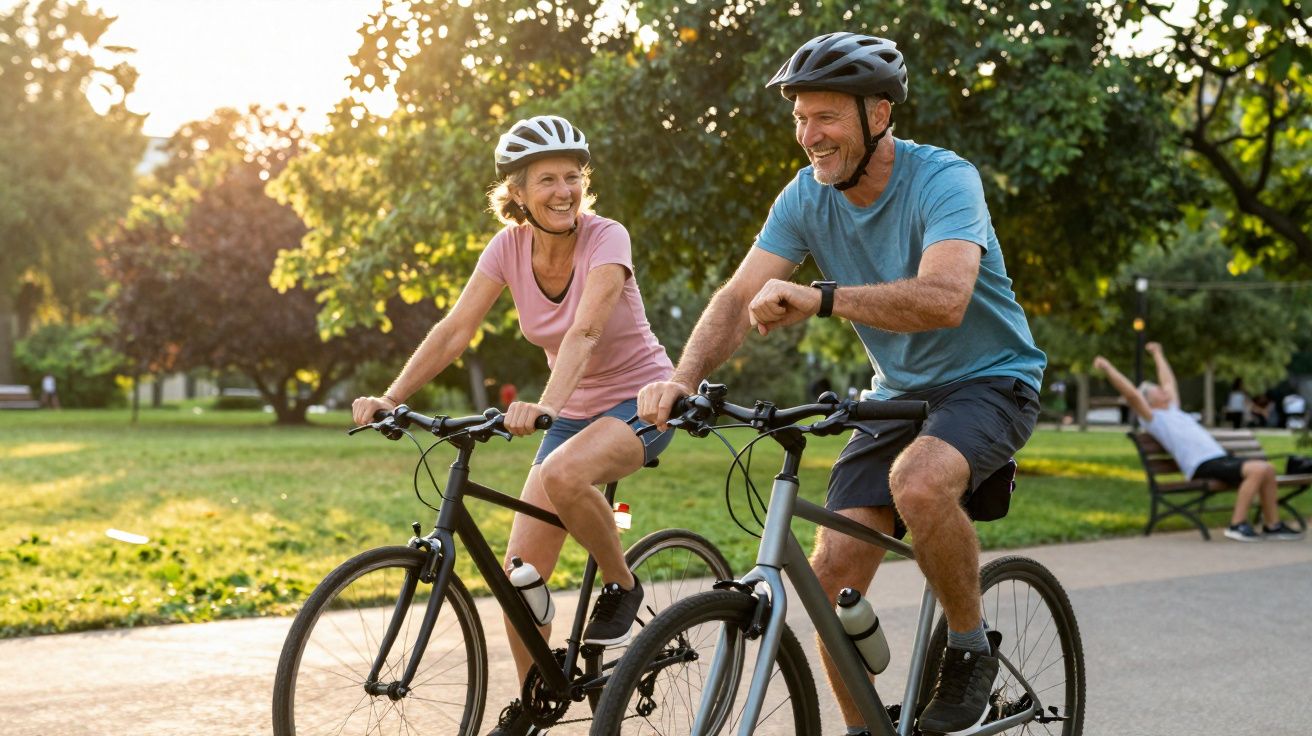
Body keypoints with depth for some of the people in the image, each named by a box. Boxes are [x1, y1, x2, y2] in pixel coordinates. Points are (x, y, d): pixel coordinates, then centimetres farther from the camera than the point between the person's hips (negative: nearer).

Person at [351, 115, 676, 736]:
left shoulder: (606, 238, -20)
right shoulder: (510, 246, -6)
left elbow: (585, 331, -35)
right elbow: (454, 330, -13)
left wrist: (545, 406, -51)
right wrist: (389, 398, -26)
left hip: (640, 402, -5)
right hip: (574, 411, 5)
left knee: (563, 474, -38)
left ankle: (620, 587, -11)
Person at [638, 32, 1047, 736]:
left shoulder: (943, 179, -22)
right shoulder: (807, 196, -6)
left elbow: (944, 299, -39)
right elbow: (740, 296, -14)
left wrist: (821, 298, -51)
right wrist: (682, 377, -32)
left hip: (989, 380, -5)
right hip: (900, 390, 6)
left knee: (919, 481, -37)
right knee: (834, 571, -7)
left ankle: (970, 648, -11)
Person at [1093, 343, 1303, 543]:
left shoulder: (1172, 411, 27)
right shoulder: (1153, 419, 1)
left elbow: (1169, 382, 41)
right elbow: (1131, 393, -10)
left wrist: (1158, 355, 51)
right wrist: (1107, 368, -9)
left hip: (1219, 458, 10)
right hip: (1203, 466, -10)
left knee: (1268, 469, 1)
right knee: (1258, 470, -26)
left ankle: (1272, 526, 8)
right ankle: (1237, 525, -22)